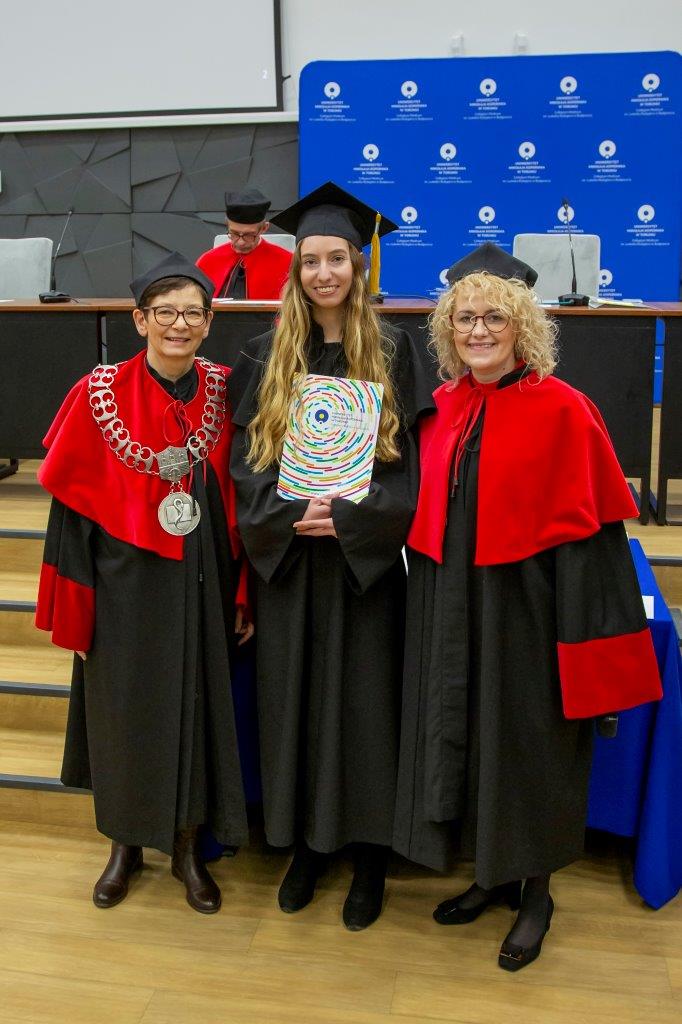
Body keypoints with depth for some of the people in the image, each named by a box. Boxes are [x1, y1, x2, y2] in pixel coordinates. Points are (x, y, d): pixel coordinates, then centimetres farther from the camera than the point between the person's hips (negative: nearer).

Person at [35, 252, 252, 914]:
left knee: (196, 707, 11)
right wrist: (74, 604, -7)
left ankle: (186, 847, 32)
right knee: (124, 711, 12)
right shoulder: (100, 395, -9)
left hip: (200, 582, 2)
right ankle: (125, 844, 36)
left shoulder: (222, 392, -3)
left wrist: (241, 592, 1)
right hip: (125, 581, -1)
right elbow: (72, 506, -5)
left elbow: (239, 500, 3)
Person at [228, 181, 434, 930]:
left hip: (365, 559, -2)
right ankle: (305, 841, 27)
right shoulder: (268, 357, 5)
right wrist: (293, 512, -16)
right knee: (295, 695, 9)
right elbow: (245, 458, 1)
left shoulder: (390, 352, 0)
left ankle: (369, 853, 21)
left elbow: (412, 461, -4)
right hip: (288, 559, 2)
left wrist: (347, 513, -17)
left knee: (365, 699, 4)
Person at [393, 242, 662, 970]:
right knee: (466, 740, 15)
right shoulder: (441, 408, 4)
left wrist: (582, 641, -17)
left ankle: (535, 891, 31)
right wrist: (427, 601, 9)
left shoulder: (562, 410, -12)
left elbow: (584, 531, -14)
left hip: (526, 610, -5)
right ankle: (494, 873, 38)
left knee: (527, 744, 8)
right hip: (450, 610, 6)